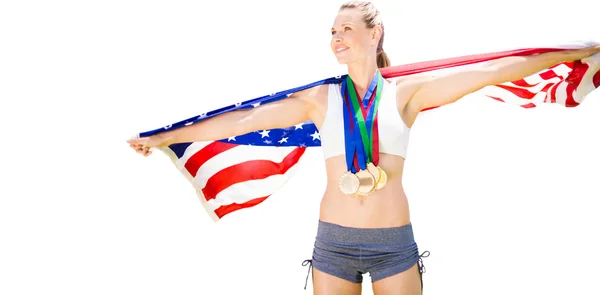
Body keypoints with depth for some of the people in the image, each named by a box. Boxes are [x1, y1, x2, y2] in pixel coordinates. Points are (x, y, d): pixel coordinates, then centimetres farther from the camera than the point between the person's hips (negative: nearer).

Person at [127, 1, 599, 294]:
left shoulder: (406, 93, 2)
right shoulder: (320, 99, 5)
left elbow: (492, 72, 0)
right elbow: (245, 120, 6)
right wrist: (164, 137, 8)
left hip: (395, 242, -1)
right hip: (333, 239, 1)